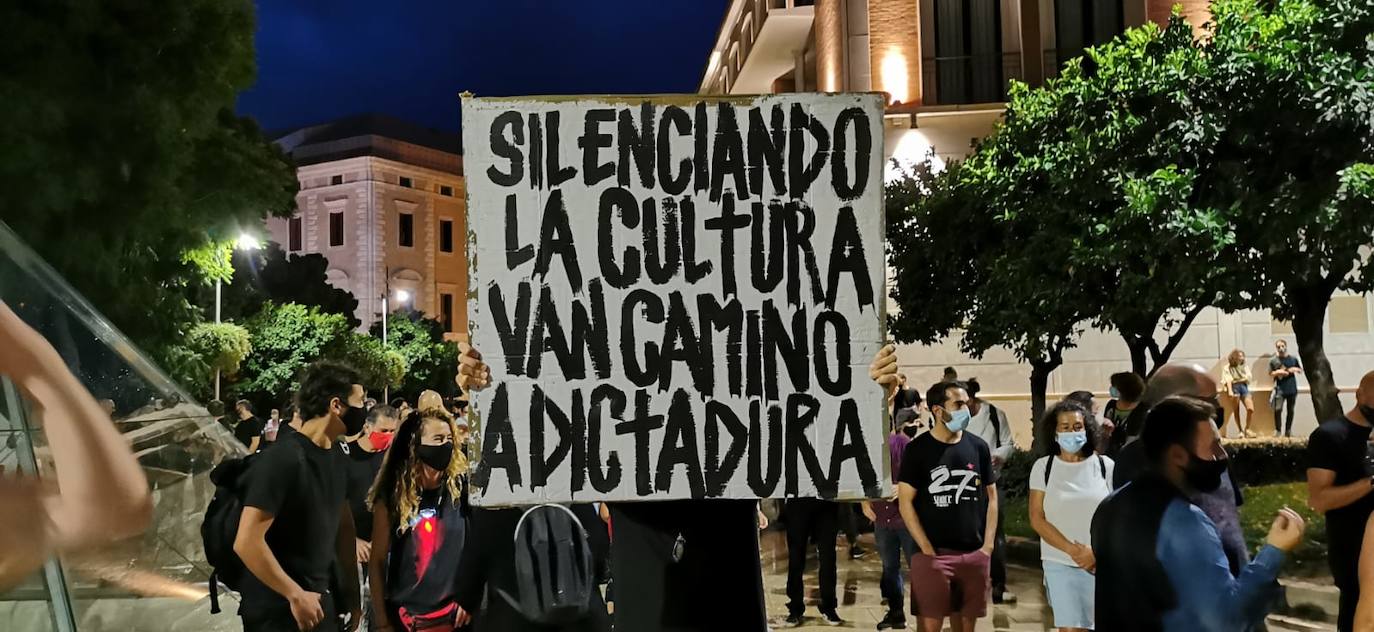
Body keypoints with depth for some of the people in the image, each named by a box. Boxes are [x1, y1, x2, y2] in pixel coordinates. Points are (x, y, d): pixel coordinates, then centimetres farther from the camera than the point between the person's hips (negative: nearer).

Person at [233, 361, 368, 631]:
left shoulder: (335, 459, 5)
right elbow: (246, 542, -23)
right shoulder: (283, 458, -19)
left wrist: (352, 594, 12)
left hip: (321, 604, 7)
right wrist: (296, 595, -17)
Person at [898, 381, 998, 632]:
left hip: (974, 555, 4)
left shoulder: (978, 447, 7)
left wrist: (988, 546, 2)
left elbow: (991, 496, 12)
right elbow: (905, 502, -5)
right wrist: (927, 550, -10)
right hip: (934, 554, -3)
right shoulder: (918, 449, -4)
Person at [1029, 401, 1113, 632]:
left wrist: (1097, 553, -9)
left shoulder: (1104, 465, 2)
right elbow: (1037, 519, -2)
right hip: (1060, 564, -1)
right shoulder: (1043, 467, 1)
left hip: (1102, 564, 1)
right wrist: (1072, 550, -11)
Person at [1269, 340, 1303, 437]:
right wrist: (1277, 372, -17)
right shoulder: (1273, 360, 3)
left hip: (1292, 389, 3)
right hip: (1280, 389, -3)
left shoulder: (1293, 359, 10)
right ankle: (1277, 430, -5)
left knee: (1291, 411, 7)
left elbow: (1301, 371, 17)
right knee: (1278, 409, -12)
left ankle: (1288, 430, 17)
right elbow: (1270, 374, 2)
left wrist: (1295, 369, -4)